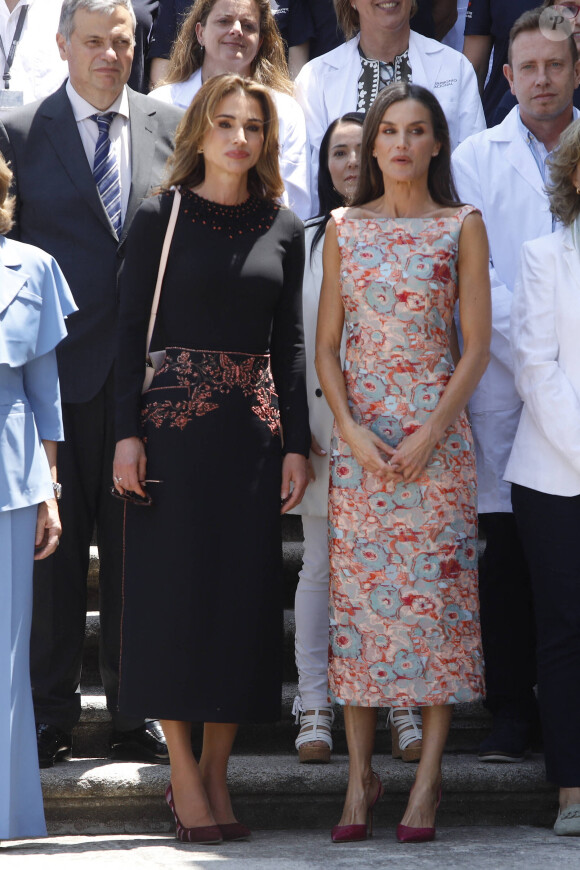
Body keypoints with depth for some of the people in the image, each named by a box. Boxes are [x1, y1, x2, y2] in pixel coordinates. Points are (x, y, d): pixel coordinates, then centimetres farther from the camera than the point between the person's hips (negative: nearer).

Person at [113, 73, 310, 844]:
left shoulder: (282, 227, 9)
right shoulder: (162, 218, 0)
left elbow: (289, 343, 10)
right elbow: (131, 331, -2)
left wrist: (297, 443, 4)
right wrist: (127, 432, -10)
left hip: (255, 427, 3)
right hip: (174, 423, -3)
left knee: (246, 594, 3)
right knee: (175, 590, -1)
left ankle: (215, 773, 13)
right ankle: (184, 774, 9)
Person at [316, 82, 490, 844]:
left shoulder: (462, 225, 2)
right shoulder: (344, 228, 8)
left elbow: (477, 344, -2)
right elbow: (326, 344, 7)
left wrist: (431, 433, -11)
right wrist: (350, 429, -7)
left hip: (436, 430, -2)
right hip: (358, 433, 2)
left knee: (435, 589, -4)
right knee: (355, 590, 1)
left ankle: (428, 777, 3)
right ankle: (360, 775, 7)